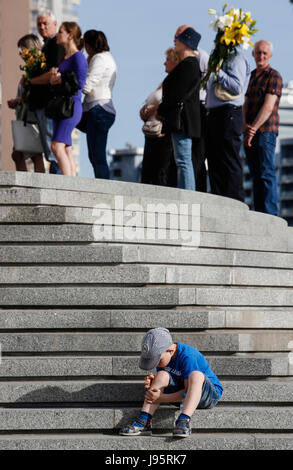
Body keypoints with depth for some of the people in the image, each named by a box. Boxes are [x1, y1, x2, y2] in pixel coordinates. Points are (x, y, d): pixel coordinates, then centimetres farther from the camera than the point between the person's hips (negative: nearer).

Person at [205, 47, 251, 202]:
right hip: (214, 113, 10)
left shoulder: (236, 59, -6)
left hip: (229, 113, -10)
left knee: (230, 162, -10)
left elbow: (237, 87, -17)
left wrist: (218, 73, -16)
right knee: (214, 161, 8)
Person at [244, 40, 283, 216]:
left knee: (267, 173, -10)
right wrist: (245, 126, -2)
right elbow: (246, 104, 16)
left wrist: (253, 129, -16)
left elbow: (268, 107, -13)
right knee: (256, 175, 6)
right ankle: (259, 213, 7)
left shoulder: (274, 76, -4)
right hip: (250, 133, 8)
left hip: (266, 130, -8)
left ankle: (270, 214, -12)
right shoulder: (253, 76, 21)